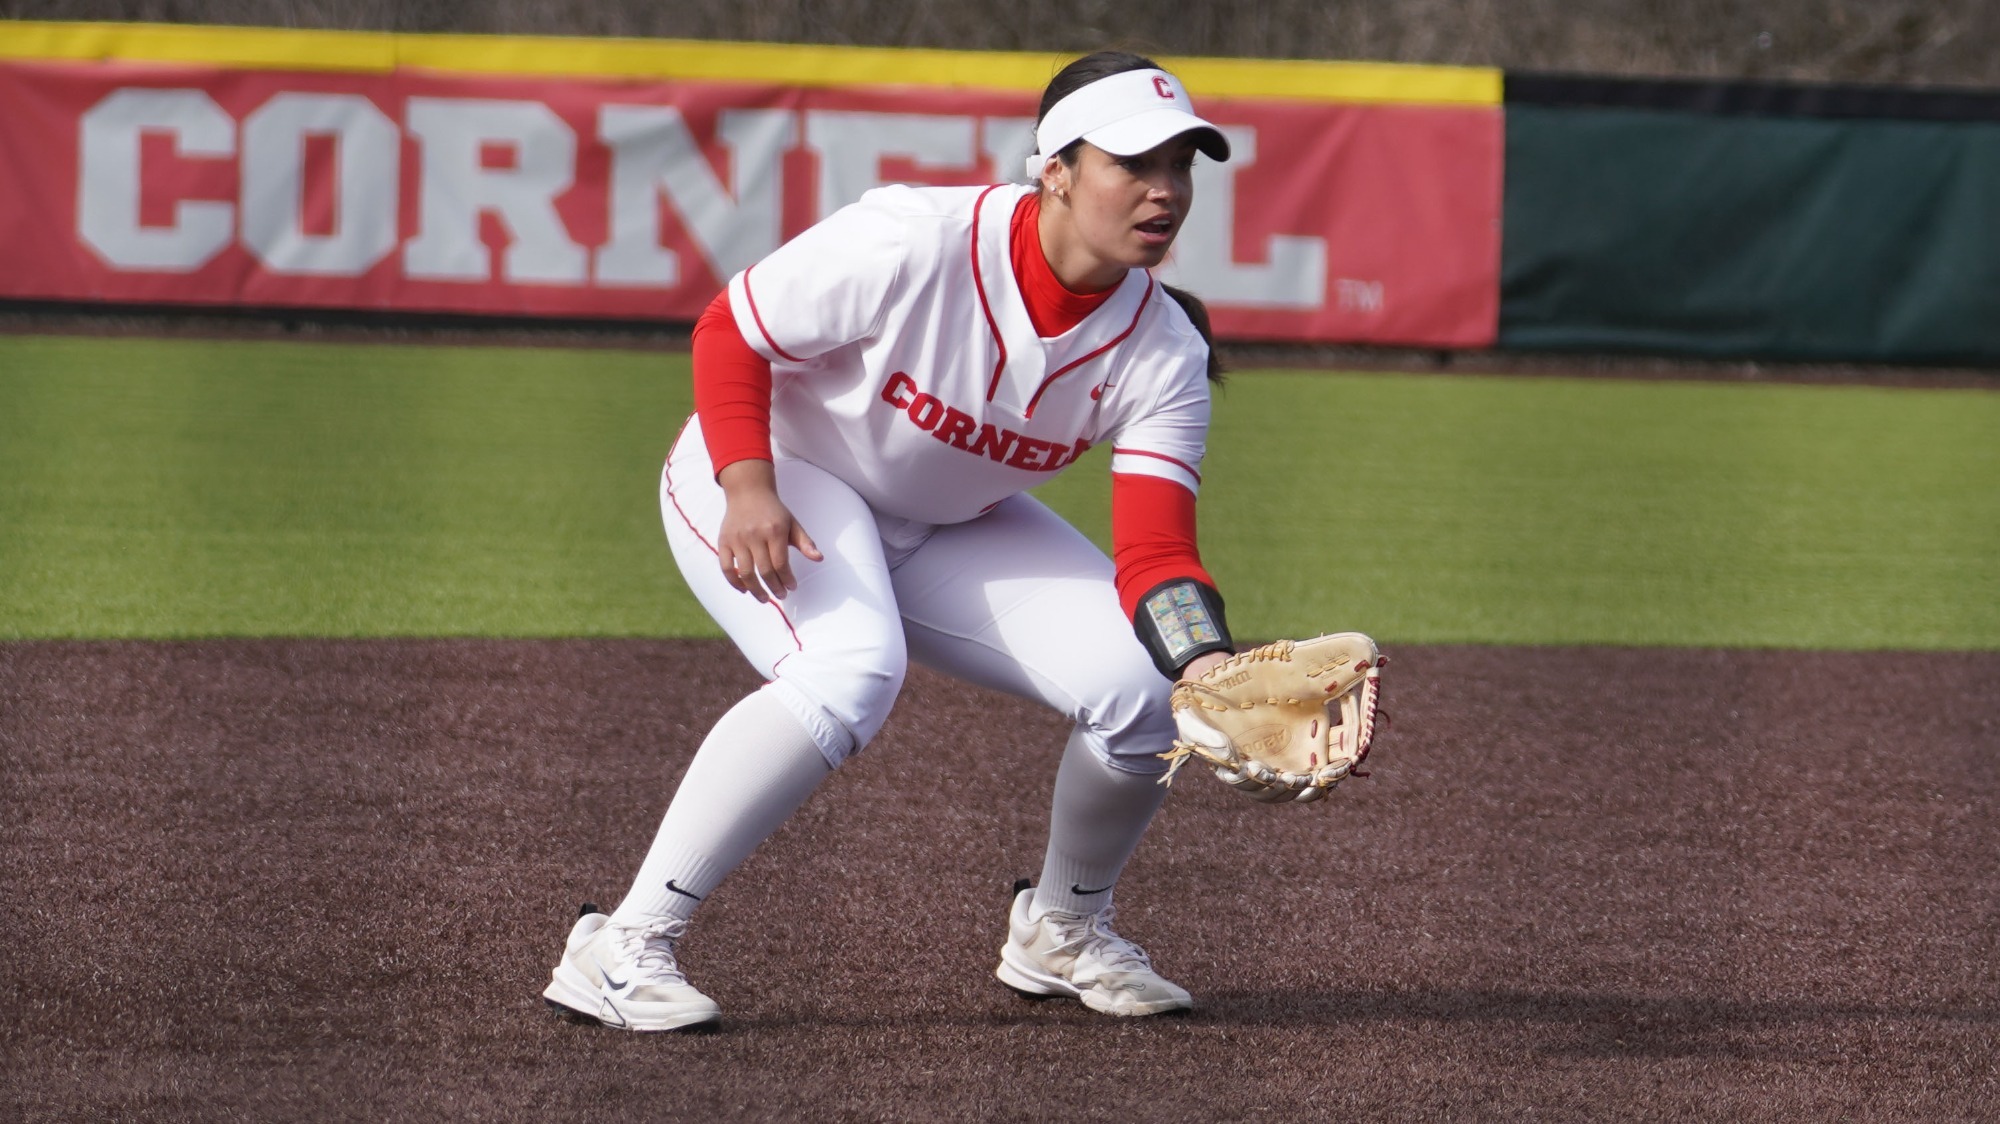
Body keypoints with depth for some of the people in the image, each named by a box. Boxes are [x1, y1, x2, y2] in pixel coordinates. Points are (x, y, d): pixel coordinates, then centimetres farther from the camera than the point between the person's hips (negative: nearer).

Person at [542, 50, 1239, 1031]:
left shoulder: (1163, 351, -15)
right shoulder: (914, 243, -29)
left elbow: (1154, 552, -20)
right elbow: (729, 332, -19)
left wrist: (1211, 667, -39)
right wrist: (749, 484, -33)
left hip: (951, 530, 6)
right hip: (774, 478, -6)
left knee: (1144, 684, -11)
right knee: (850, 669, -36)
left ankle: (1063, 929, 19)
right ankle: (623, 949, -31)